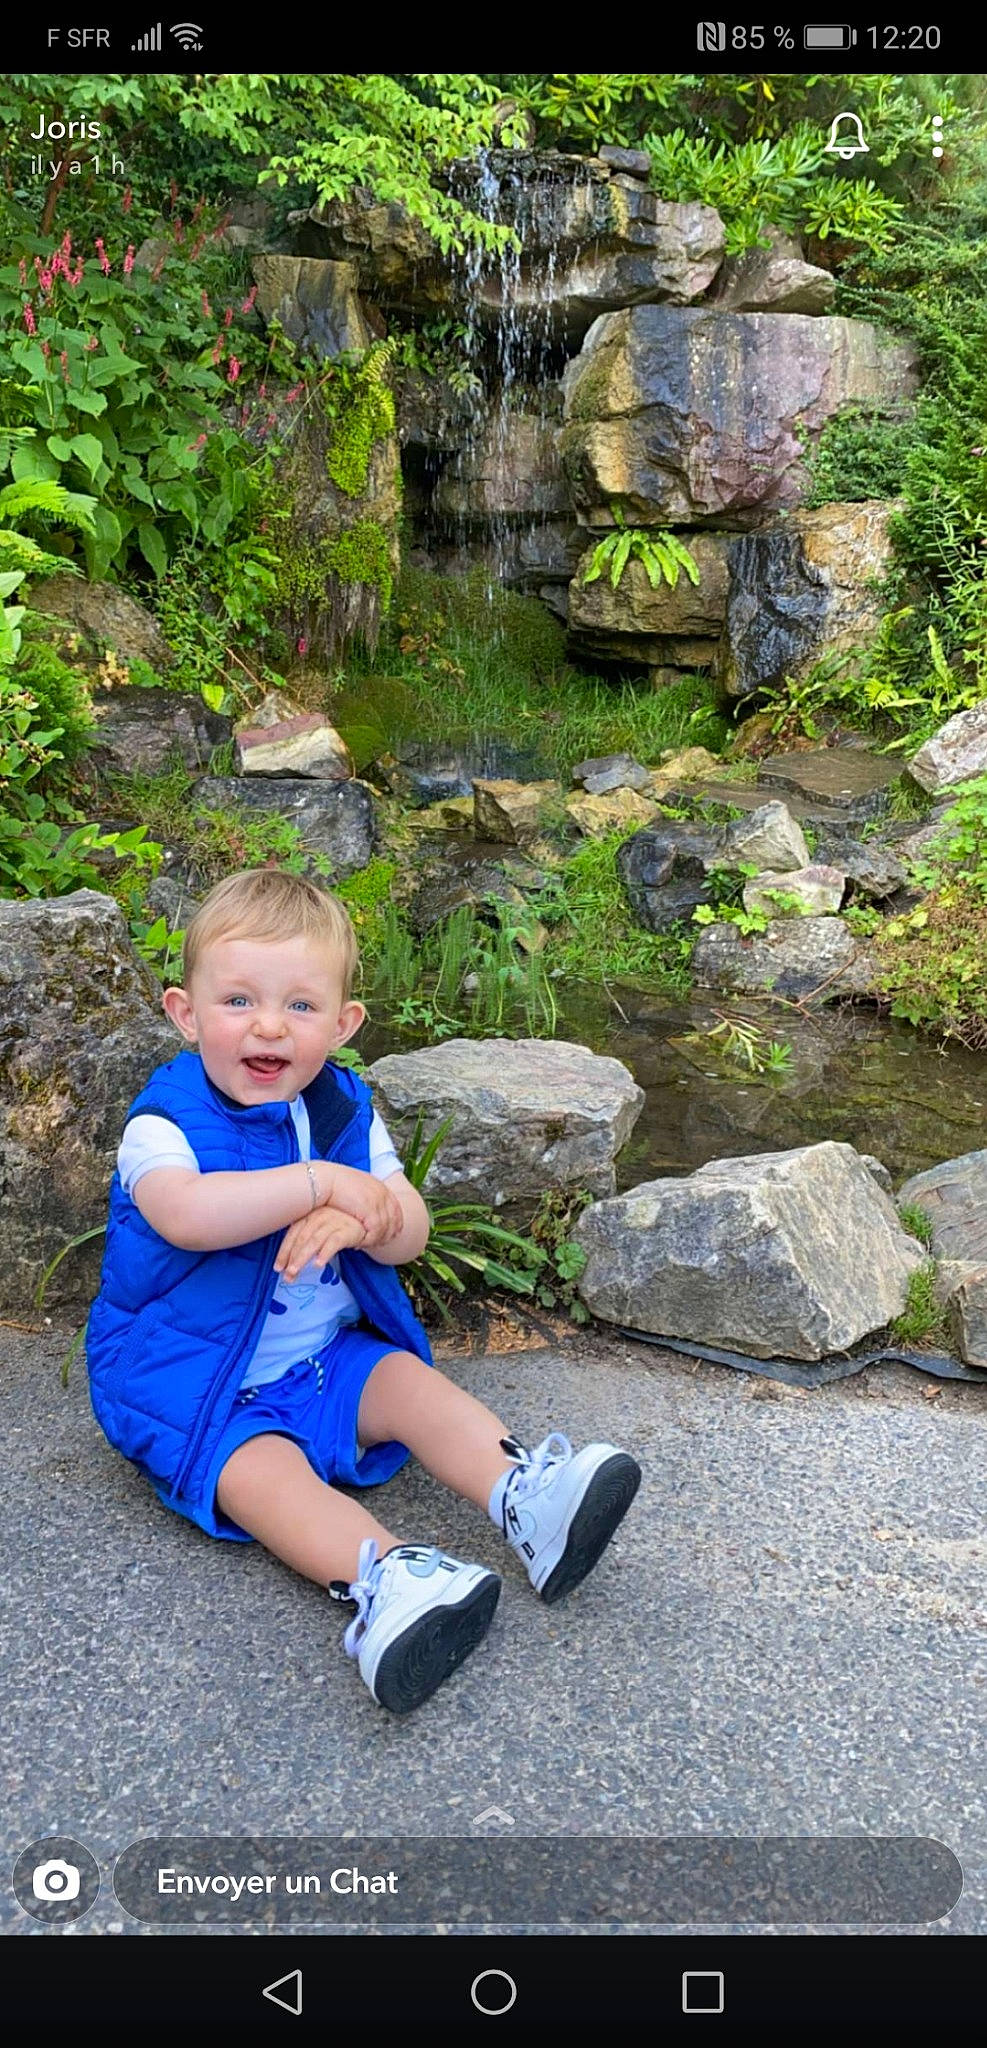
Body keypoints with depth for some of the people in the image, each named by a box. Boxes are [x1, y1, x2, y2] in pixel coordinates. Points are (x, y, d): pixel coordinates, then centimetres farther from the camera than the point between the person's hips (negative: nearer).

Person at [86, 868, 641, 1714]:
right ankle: (384, 1573, -49)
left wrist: (362, 1219, -29)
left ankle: (525, 1496, -24)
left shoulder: (346, 1111, 1)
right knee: (261, 1469, -29)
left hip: (328, 1354, 6)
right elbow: (186, 1215, -36)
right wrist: (319, 1182, -36)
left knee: (415, 1386, -16)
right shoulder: (163, 1123, -14)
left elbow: (409, 1231, -5)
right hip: (191, 1382, -5)